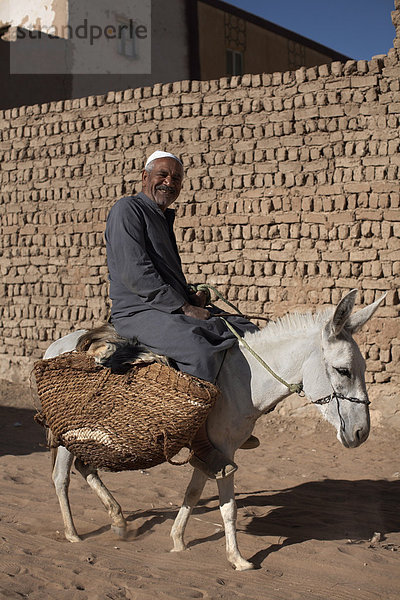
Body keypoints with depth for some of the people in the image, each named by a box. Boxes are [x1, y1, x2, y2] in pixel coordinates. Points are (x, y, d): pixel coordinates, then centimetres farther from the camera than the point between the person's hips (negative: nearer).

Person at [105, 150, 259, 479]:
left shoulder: (163, 218, 20)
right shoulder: (128, 210, -8)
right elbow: (135, 273, -19)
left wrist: (192, 296, 4)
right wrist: (184, 307, -20)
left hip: (174, 308, 10)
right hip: (137, 311, -10)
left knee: (248, 333, 7)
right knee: (200, 352, -35)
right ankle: (199, 443, -20)